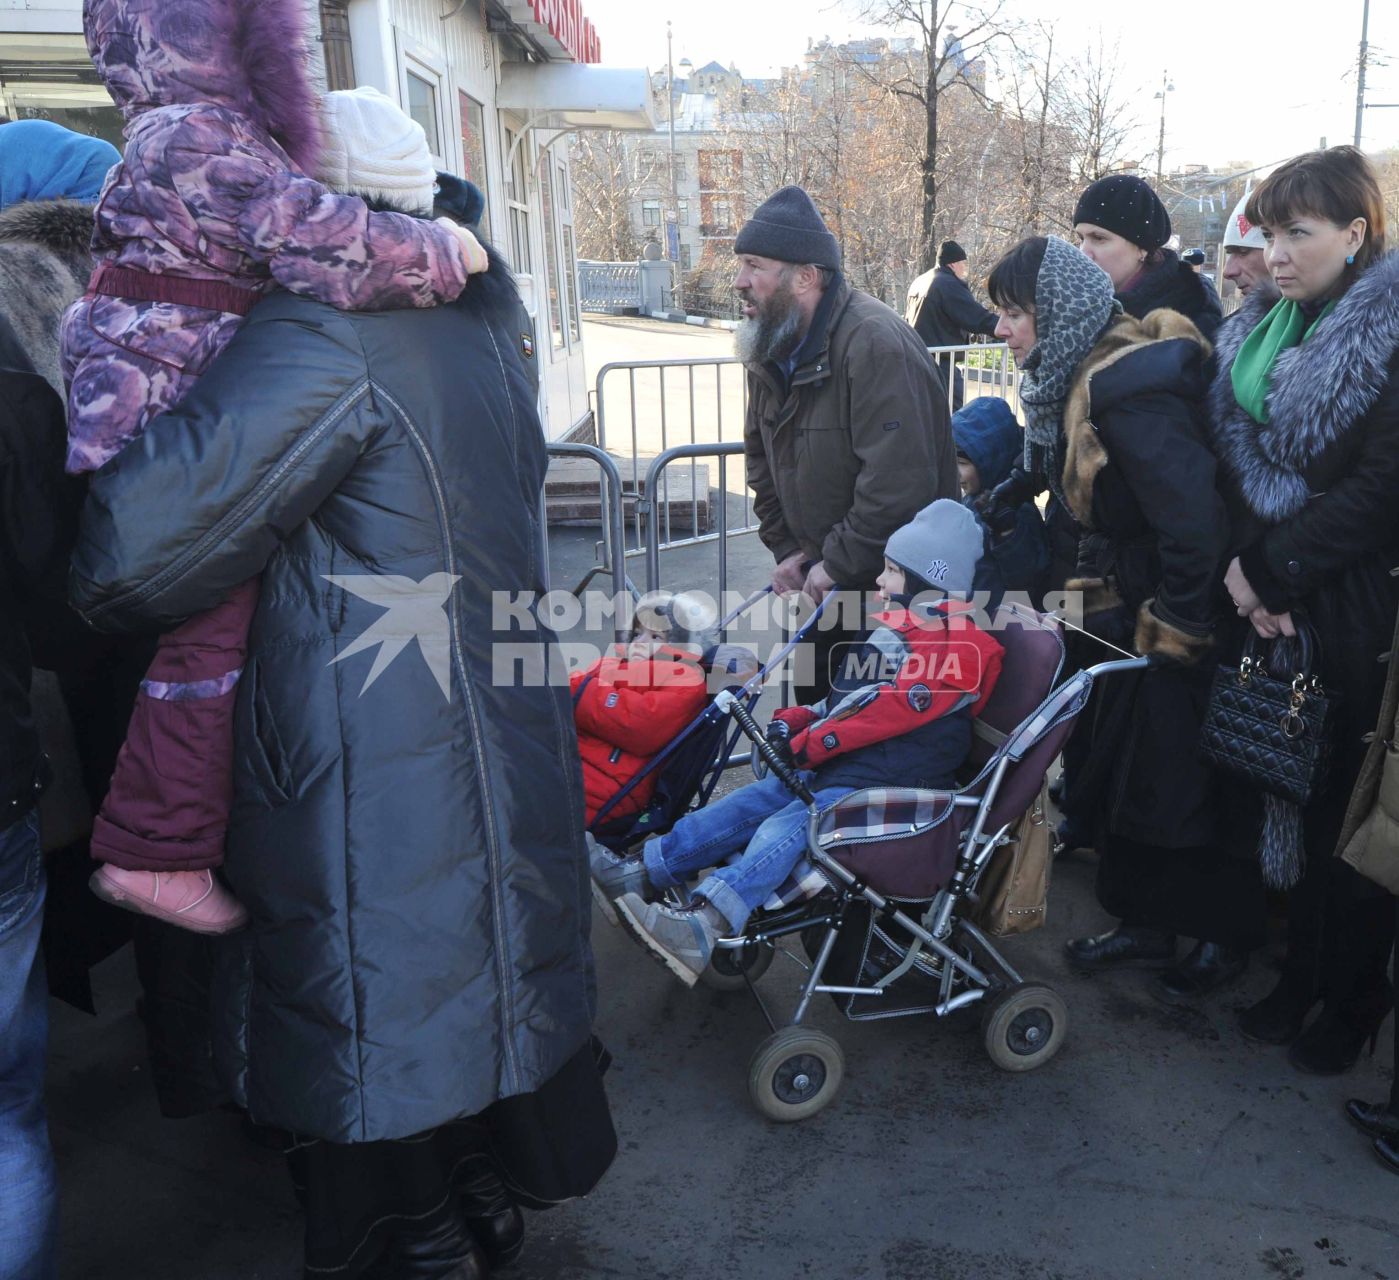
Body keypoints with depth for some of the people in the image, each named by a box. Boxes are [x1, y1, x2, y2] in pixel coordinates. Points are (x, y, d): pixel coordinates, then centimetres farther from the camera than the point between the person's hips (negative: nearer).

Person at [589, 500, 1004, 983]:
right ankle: (644, 872, -9)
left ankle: (702, 925, -43)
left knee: (786, 829, -29)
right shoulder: (891, 628, 21)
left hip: (883, 788, -9)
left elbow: (888, 711, -19)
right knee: (744, 805, -6)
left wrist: (808, 745, -19)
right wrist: (797, 719, 6)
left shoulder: (954, 646, -10)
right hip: (833, 769, 9)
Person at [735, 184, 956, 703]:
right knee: (814, 708, 19)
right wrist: (785, 548, 3)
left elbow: (899, 484, -31)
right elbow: (761, 458, 13)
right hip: (819, 581, 8)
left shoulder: (875, 344, -25)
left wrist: (838, 565, -22)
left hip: (896, 585, -8)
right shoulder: (769, 347, 3)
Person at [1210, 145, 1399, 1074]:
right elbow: (1238, 456, 7)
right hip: (1281, 608, 6)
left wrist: (1271, 569, -15)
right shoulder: (1262, 330, 10)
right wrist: (1251, 565, -8)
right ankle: (1301, 978, 29)